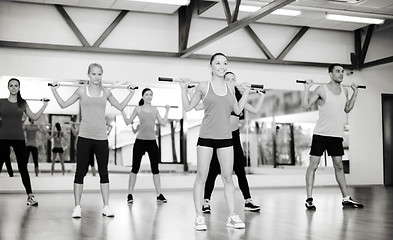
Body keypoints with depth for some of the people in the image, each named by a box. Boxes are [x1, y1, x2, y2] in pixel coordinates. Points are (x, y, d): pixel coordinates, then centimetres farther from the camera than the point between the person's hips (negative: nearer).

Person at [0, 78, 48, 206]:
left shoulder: (23, 103, 8)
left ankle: (30, 195, 6)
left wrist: (44, 106, 4)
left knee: (23, 168, 3)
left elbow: (34, 117, 9)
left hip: (19, 138, 0)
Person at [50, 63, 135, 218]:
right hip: (85, 137, -2)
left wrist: (131, 93, 15)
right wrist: (54, 90, 1)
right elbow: (63, 104, 9)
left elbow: (120, 107, 19)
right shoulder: (82, 90, 4)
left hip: (101, 137, 2)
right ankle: (77, 207, 7)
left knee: (104, 172, 6)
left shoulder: (106, 92, 9)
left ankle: (106, 206, 13)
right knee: (80, 172, 0)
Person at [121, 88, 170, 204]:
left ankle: (159, 194, 12)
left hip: (152, 142, 3)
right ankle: (130, 195, 9)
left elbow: (163, 123, 10)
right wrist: (122, 110, -6)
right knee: (135, 168, 2)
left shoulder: (155, 110, 9)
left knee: (155, 169, 5)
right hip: (140, 141, -3)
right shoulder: (138, 109, 1)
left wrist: (167, 111, 13)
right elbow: (128, 122, 1)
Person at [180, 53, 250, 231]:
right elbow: (188, 107, 5)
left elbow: (237, 110, 17)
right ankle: (199, 217, 7)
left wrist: (246, 92, 15)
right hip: (206, 136, -3)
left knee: (228, 178, 6)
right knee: (201, 177, 0)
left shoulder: (230, 88, 10)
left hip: (225, 137, 3)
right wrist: (184, 88, -3)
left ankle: (232, 216, 12)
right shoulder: (203, 86, 0)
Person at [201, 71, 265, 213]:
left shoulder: (239, 99, 7)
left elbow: (255, 110, 13)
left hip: (234, 137, 4)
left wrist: (262, 95, 17)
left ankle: (248, 201, 13)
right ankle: (206, 202, 6)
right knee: (213, 171, -2)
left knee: (240, 171, 6)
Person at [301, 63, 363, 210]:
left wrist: (355, 93, 18)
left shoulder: (344, 91, 9)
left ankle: (346, 199, 19)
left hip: (337, 135, 6)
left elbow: (347, 109, 22)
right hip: (321, 134, -6)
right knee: (313, 165, -5)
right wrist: (307, 88, -17)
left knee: (339, 166, 12)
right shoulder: (321, 90, -9)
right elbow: (306, 105, -12)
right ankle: (309, 199, -1)